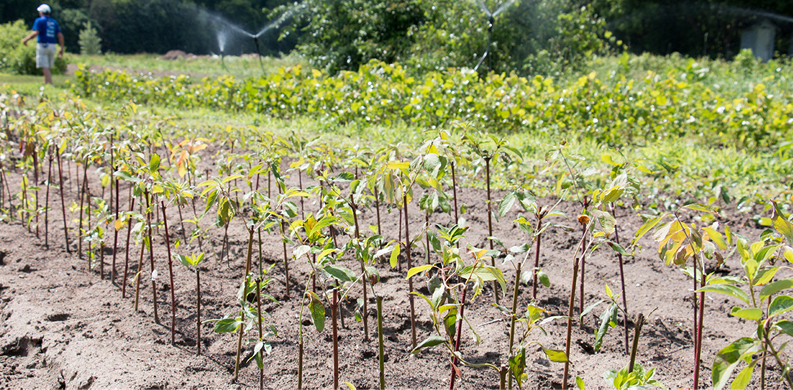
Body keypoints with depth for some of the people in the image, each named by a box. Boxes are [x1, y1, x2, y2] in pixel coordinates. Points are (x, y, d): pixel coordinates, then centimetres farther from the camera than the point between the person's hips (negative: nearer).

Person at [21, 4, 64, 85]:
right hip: (52, 46, 6)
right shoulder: (54, 22, 14)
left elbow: (35, 33, -14)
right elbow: (60, 36, 8)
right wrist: (61, 49, 11)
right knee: (47, 68, 15)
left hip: (42, 46, -6)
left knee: (45, 68, -9)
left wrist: (26, 39, -1)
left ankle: (51, 85, -19)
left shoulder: (39, 20, -3)